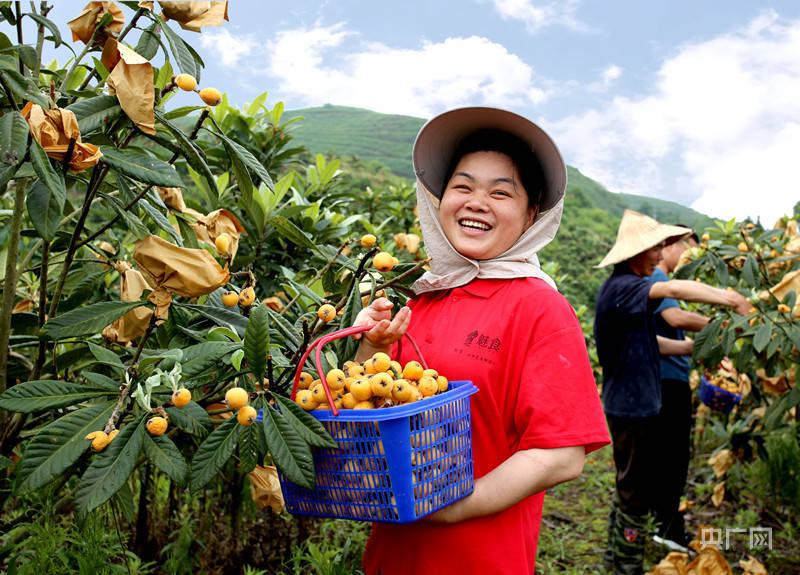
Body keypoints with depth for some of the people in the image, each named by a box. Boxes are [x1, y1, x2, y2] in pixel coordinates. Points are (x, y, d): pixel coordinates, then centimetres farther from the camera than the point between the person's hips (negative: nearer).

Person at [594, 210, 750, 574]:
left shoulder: (627, 289, 14)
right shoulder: (620, 287, -19)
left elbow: (647, 342, 15)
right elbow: (674, 289, -34)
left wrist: (695, 347, 8)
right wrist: (729, 299, -22)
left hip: (634, 405, 11)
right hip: (631, 408, -11)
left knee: (631, 486, 22)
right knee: (636, 492, 2)